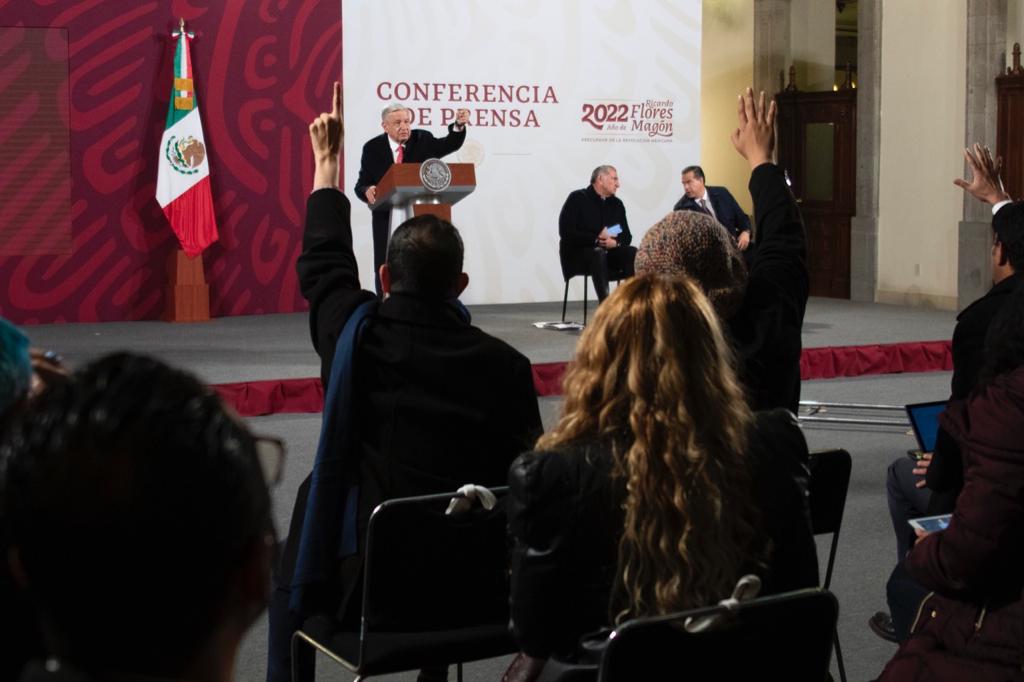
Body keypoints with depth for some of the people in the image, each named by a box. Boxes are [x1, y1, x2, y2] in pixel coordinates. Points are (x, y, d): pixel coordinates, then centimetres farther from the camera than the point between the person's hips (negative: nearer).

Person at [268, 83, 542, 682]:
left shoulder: (358, 337, -9)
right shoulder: (506, 364, -10)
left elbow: (323, 264, 11)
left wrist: (327, 163, 23)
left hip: (366, 585, -1)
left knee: (291, 587, 31)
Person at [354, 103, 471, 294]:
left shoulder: (422, 140, 0)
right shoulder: (372, 148, -1)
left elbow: (450, 144, -13)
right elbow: (362, 184, 0)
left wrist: (459, 125, -33)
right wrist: (367, 191, -25)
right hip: (387, 218, 0)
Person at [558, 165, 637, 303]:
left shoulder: (617, 204, 12)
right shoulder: (577, 198, -5)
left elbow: (627, 236, 11)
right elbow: (566, 232, -14)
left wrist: (616, 242, -15)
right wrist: (597, 239, -21)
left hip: (608, 252, 5)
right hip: (577, 253, -5)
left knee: (633, 253, -20)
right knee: (598, 253, -37)